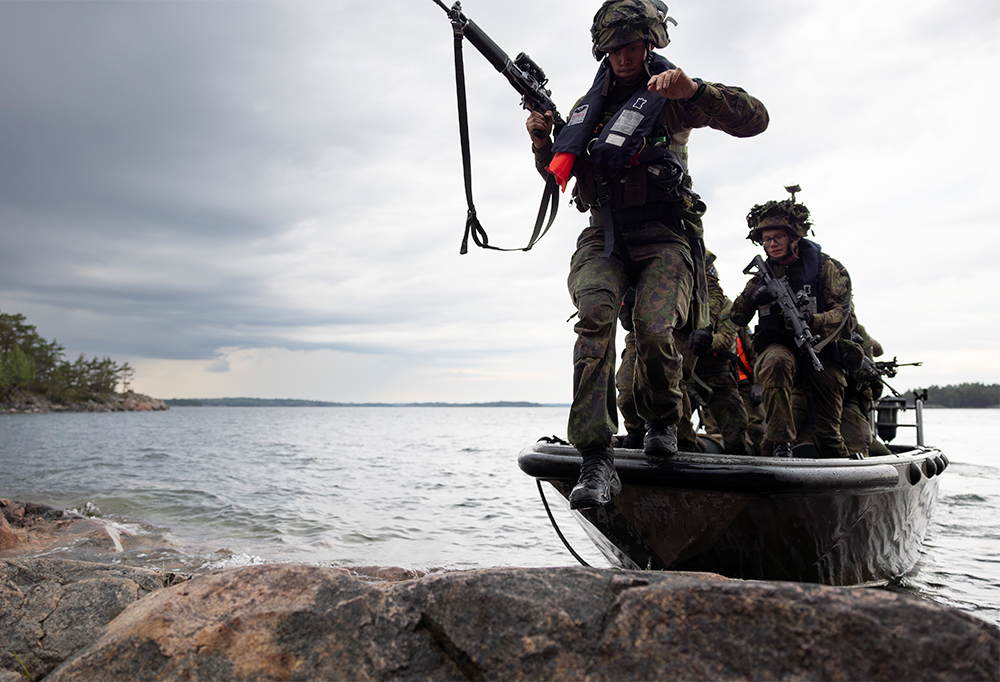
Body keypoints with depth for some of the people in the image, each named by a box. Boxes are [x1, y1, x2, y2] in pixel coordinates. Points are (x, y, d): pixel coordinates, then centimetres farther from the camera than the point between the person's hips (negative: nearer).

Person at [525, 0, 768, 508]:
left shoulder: (671, 95, 5)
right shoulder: (591, 104, 19)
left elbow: (754, 119, -7)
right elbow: (561, 173, 27)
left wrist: (693, 90, -23)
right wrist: (544, 143, 5)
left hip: (663, 235, -3)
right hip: (603, 237, 3)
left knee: (654, 331, -26)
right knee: (595, 314, -27)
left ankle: (663, 421, 8)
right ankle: (597, 460, -32)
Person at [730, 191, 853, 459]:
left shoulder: (825, 266, 0)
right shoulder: (764, 275, 9)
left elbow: (842, 314, -10)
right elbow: (737, 320, 6)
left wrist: (810, 320, -31)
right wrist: (750, 296, -16)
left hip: (821, 355, 0)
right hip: (778, 349, 1)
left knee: (828, 435, 3)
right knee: (776, 362, -38)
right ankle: (778, 446, -36)